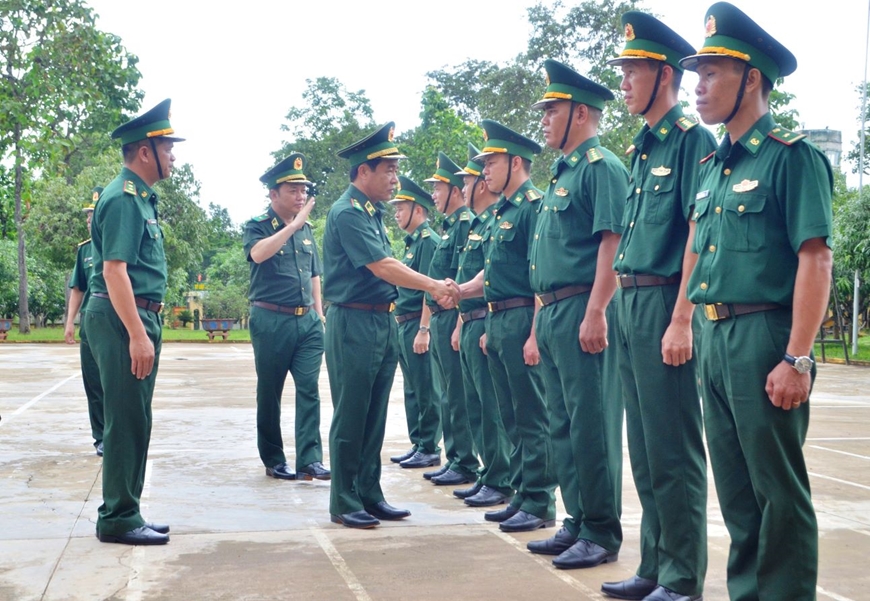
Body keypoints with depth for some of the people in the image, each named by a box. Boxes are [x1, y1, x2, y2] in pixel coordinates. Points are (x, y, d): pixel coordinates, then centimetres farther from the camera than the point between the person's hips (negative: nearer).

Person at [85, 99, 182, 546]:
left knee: (134, 421, 14)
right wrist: (138, 335, -25)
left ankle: (124, 513, 22)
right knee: (127, 421, -5)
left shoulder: (140, 197, 17)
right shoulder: (124, 198, -14)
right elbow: (114, 271, -21)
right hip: (122, 321, -10)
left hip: (137, 319, 10)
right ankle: (118, 520, 3)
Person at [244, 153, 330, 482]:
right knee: (269, 393, 6)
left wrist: (320, 316, 15)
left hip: (307, 320, 4)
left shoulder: (306, 230, 13)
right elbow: (258, 253, -26)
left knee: (309, 389, -5)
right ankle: (273, 461, 18)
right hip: (271, 320, -4)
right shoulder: (257, 226, -2)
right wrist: (294, 224, -22)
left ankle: (310, 459, -5)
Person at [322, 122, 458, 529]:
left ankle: (370, 495, 21)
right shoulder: (347, 212, -13)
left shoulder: (373, 212, 15)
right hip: (354, 323, -9)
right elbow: (381, 267, -19)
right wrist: (433, 286, -16)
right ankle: (344, 503, 8)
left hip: (383, 321, 9)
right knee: (350, 417, -1)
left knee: (374, 417, 13)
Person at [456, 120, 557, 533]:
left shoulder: (534, 205, -11)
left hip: (522, 320, -10)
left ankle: (540, 505, 3)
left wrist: (535, 334, -23)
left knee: (531, 417, -4)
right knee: (511, 417, 14)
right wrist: (458, 291, 8)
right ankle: (522, 495, 23)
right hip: (498, 323, 10)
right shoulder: (502, 211, 18)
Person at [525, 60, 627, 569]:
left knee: (591, 424, -5)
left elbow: (613, 244, -18)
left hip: (582, 312, -10)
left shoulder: (602, 167, -8)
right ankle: (578, 522, 22)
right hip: (553, 313, 10)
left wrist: (595, 313, -24)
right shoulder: (563, 174, 21)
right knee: (563, 426, 13)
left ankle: (602, 533, 4)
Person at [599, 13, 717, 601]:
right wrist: (625, 309, 16)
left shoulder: (692, 140, -8)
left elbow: (699, 236, -16)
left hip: (665, 306, -9)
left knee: (673, 449, -3)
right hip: (633, 305, 9)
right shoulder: (644, 149, 18)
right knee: (644, 448, 13)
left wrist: (681, 320, -20)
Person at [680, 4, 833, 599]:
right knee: (735, 486, 14)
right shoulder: (713, 166, 16)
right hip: (715, 338, 8)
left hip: (764, 338, -8)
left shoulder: (792, 157, -8)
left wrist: (797, 358, -20)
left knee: (779, 489, 0)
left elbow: (815, 260, -14)